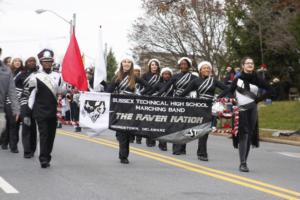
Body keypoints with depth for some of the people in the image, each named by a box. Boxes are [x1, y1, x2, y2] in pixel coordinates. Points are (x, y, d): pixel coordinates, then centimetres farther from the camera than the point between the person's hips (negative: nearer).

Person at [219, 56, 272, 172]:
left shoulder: (256, 79, 6)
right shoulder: (238, 79, 3)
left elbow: (269, 90, 9)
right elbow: (230, 90, 3)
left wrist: (258, 99, -1)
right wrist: (218, 98, -11)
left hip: (252, 110, 2)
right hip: (241, 109, -2)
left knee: (249, 135, 4)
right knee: (244, 134, -12)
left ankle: (244, 161, 14)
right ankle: (242, 163, -13)